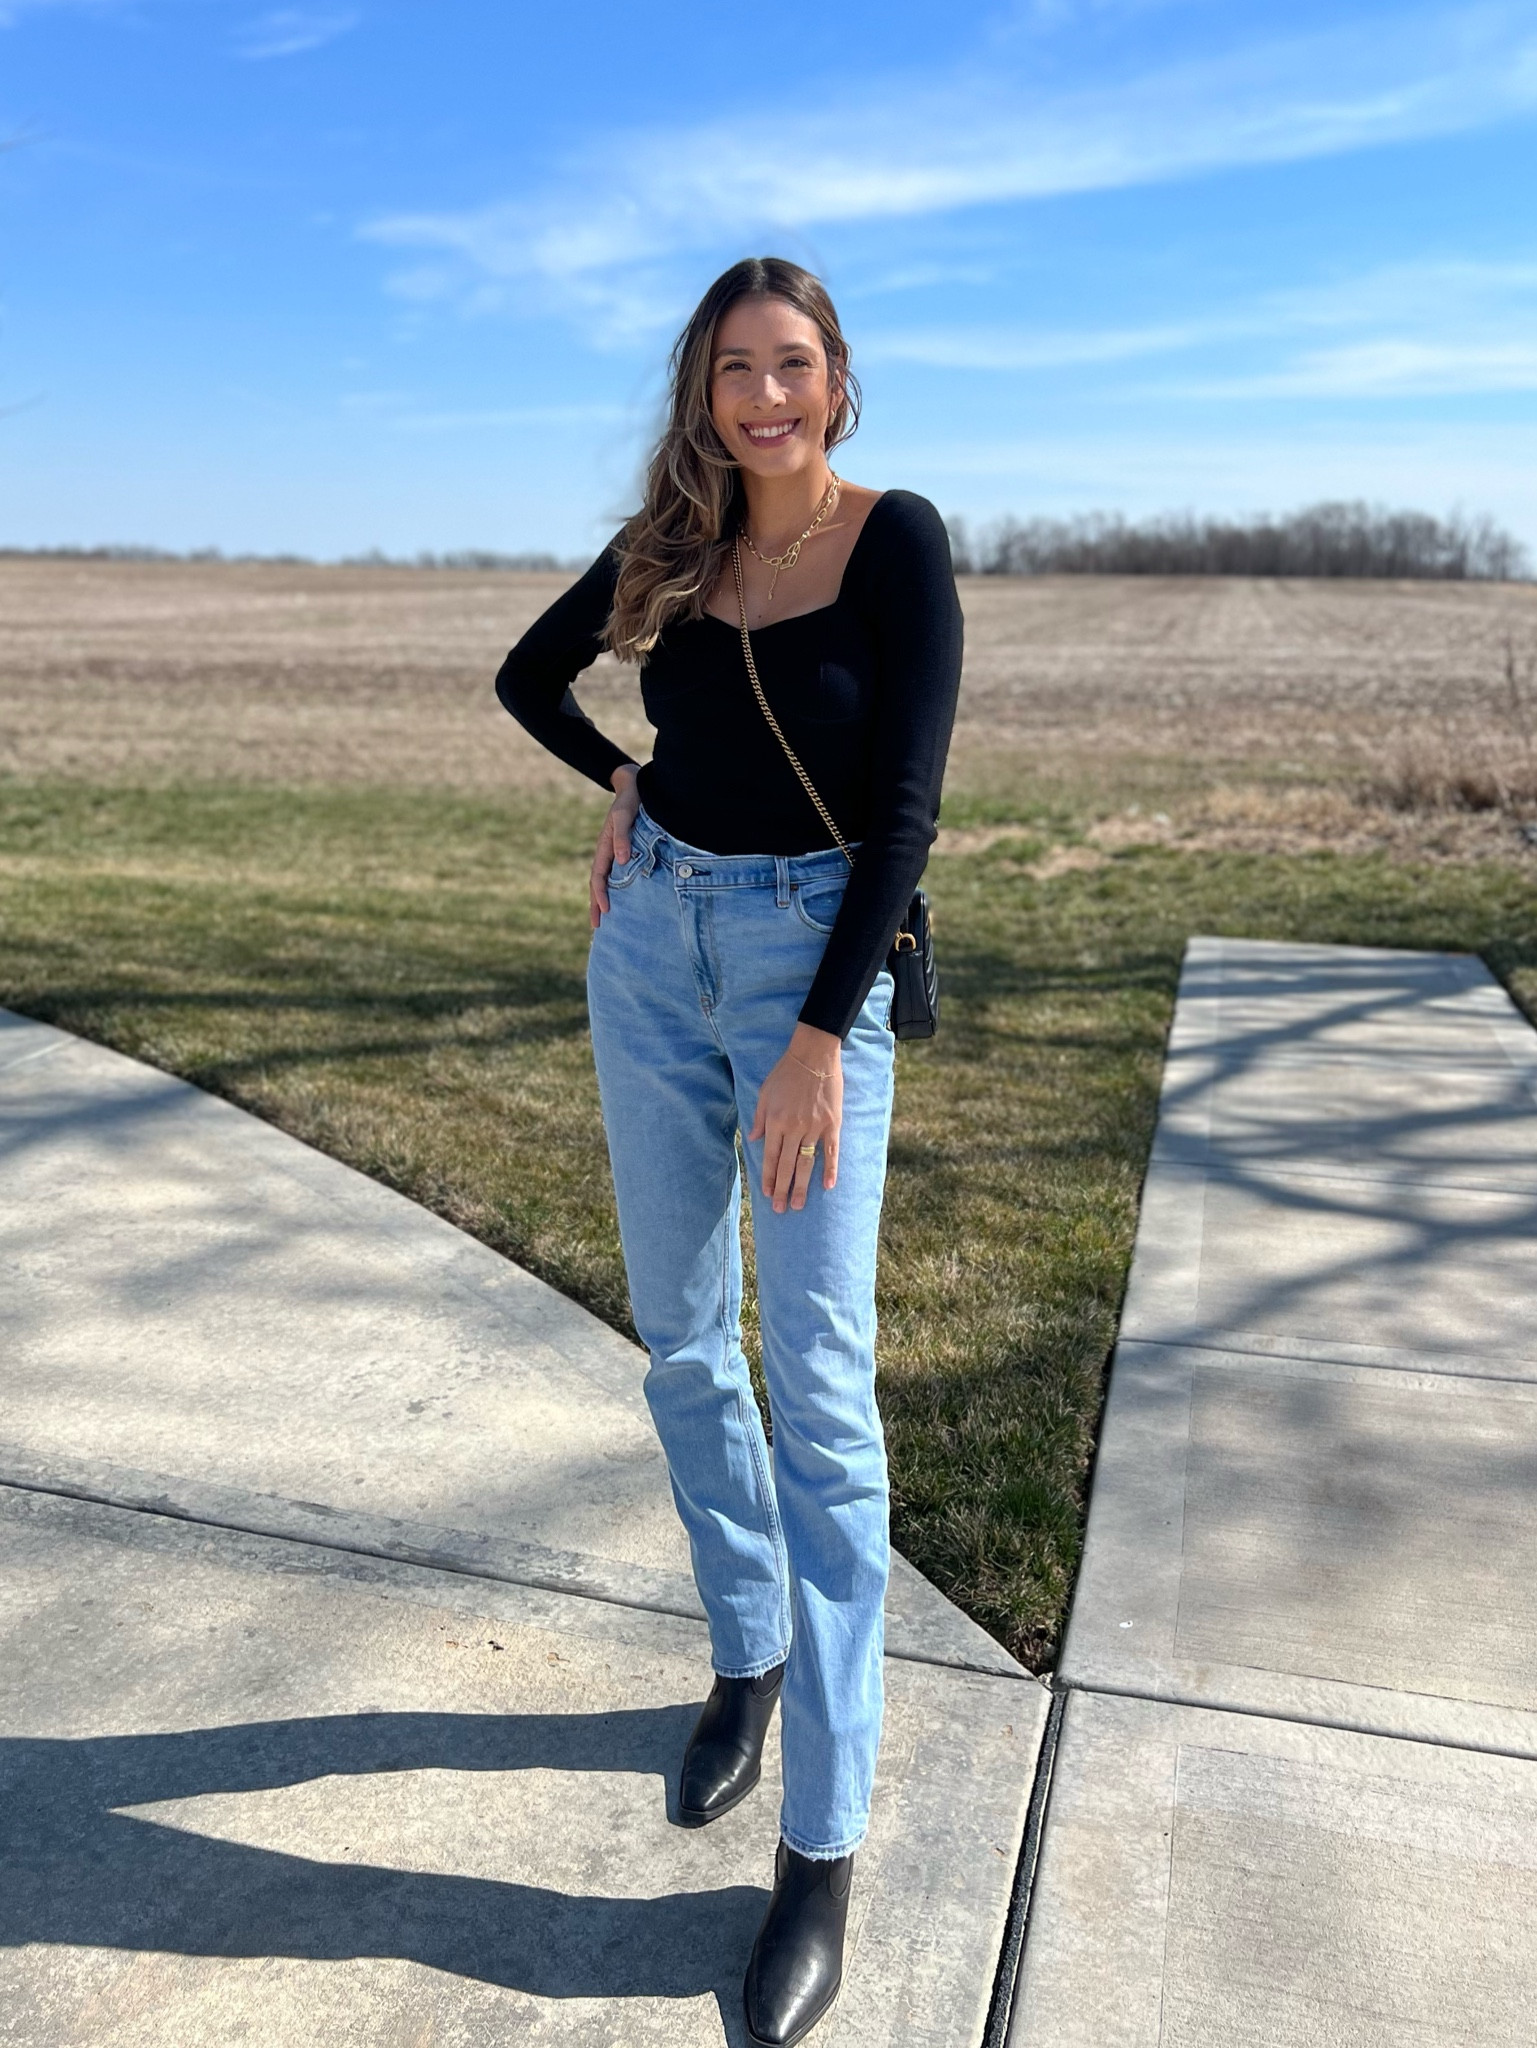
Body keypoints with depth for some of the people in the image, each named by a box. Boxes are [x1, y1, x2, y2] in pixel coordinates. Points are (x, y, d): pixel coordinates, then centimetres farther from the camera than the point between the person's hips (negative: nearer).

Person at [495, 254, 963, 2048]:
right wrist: (623, 786, 9)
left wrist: (821, 1040, -18)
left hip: (813, 958, -5)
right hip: (653, 947, 5)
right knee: (680, 1339, 11)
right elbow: (529, 673, 24)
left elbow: (905, 802, -13)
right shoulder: (668, 549, 7)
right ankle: (747, 1657, 33)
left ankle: (824, 1846, 6)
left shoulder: (895, 541, -6)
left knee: (819, 1386, -6)